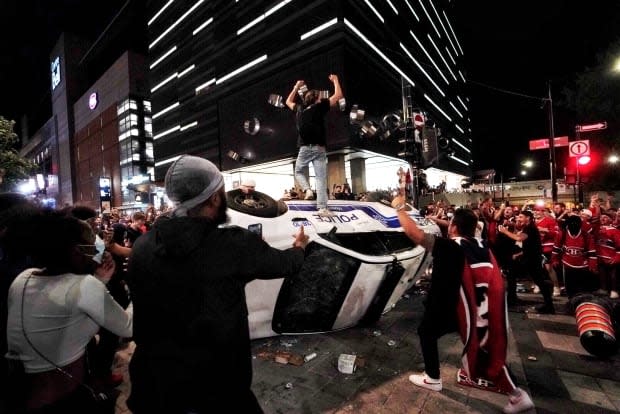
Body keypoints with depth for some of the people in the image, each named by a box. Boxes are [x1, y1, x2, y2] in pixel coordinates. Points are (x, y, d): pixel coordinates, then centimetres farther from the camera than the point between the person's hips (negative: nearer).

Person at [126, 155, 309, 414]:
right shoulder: (235, 244, -25)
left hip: (153, 379, 5)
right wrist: (299, 246, 14)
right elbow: (286, 263, -8)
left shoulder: (141, 246, -11)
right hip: (216, 384, -4)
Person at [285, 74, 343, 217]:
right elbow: (338, 96, 7)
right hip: (319, 148, -2)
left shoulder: (299, 109, 12)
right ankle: (322, 208, -10)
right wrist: (335, 80, 22)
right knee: (321, 178, -3)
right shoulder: (319, 107, 1)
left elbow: (288, 102, 34)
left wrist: (296, 86, 40)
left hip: (305, 148, 2)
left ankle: (307, 189, -3)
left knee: (298, 172, 23)